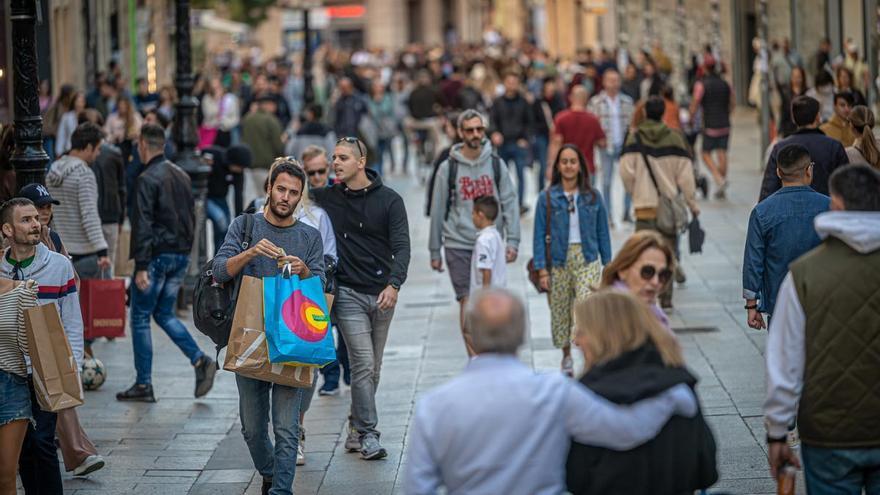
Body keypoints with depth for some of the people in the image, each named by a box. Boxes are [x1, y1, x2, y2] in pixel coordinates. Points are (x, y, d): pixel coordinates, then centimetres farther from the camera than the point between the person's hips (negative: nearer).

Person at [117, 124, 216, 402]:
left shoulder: (147, 179, -13)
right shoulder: (182, 176, 12)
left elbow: (143, 225, -19)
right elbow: (191, 219, 17)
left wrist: (141, 267, -20)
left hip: (157, 256, -8)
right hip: (181, 255, 8)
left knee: (140, 318, 2)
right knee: (164, 314, 18)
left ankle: (143, 385, 4)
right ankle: (200, 361, 0)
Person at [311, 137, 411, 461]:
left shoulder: (389, 200, 0)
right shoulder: (326, 198, 3)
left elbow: (401, 246, -6)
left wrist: (394, 284, -21)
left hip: (382, 294, 1)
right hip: (348, 293, -1)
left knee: (373, 368, 9)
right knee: (363, 363, -11)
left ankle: (357, 430, 22)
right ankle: (368, 434, -7)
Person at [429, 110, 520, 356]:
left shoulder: (496, 164, 5)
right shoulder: (448, 168, 0)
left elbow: (509, 203, 3)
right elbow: (438, 210, 4)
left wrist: (512, 241, -7)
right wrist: (434, 251, 5)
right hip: (459, 244, -2)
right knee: (468, 301, -7)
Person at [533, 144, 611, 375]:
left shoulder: (593, 197, 4)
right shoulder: (547, 198, 0)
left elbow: (602, 232, 10)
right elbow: (539, 235, 0)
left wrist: (608, 265, 8)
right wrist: (542, 269, -6)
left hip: (587, 260, 0)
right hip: (559, 260, 1)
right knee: (560, 310, 9)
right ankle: (567, 356, 30)